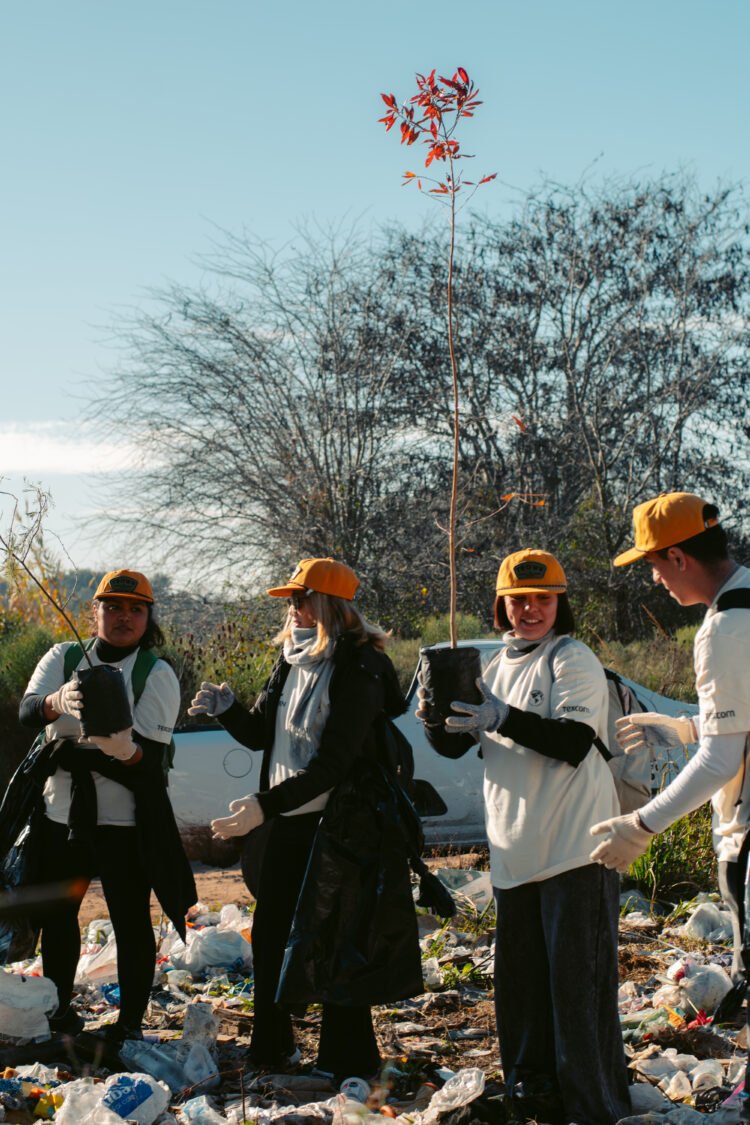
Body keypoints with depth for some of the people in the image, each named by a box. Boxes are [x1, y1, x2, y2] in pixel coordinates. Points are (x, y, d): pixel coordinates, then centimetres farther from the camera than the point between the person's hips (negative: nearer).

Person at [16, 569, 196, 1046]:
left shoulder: (158, 674, -5)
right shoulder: (63, 658, 4)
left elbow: (150, 754, -15)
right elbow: (27, 711, -13)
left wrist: (72, 753, -31)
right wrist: (58, 702, -37)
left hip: (125, 818, -4)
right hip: (62, 811, 4)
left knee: (131, 920, 0)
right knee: (55, 913, 15)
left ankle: (131, 1023, 11)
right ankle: (60, 1009, 32)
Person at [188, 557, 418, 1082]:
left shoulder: (360, 670, -17)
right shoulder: (292, 660, 9)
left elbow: (333, 763, -24)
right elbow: (260, 733, 15)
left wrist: (266, 803, -30)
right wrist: (226, 708, -5)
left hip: (338, 825, -8)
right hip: (285, 822, 8)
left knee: (334, 943, -2)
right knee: (270, 935, 14)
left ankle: (349, 1060, 10)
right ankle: (271, 1046, 29)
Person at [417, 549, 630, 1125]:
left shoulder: (574, 660, -7)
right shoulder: (497, 667, 15)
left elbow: (573, 742, -20)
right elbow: (457, 746, 14)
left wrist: (501, 718, -29)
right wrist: (436, 720, -7)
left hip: (576, 846, -7)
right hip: (515, 851, 7)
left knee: (578, 979, -8)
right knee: (521, 976, 13)